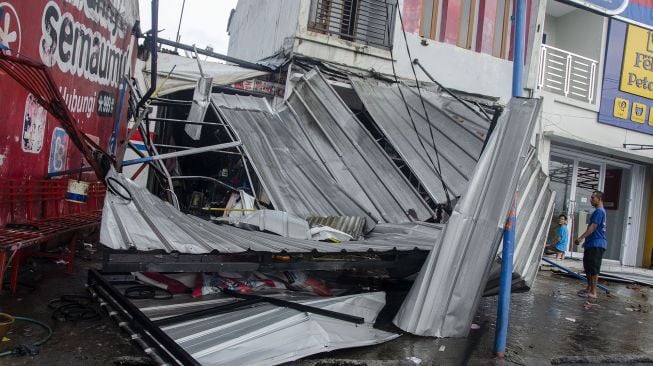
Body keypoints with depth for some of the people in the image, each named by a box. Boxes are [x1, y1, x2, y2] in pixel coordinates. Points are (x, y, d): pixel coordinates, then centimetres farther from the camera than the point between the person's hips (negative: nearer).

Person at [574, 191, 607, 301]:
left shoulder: (599, 211, -13)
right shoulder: (599, 211, 19)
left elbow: (593, 227, -22)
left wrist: (581, 237, -26)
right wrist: (585, 240, 27)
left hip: (596, 244, -10)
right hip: (592, 244, 10)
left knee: (593, 269, -7)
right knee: (588, 267, 16)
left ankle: (593, 292, -4)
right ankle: (589, 288, 26)